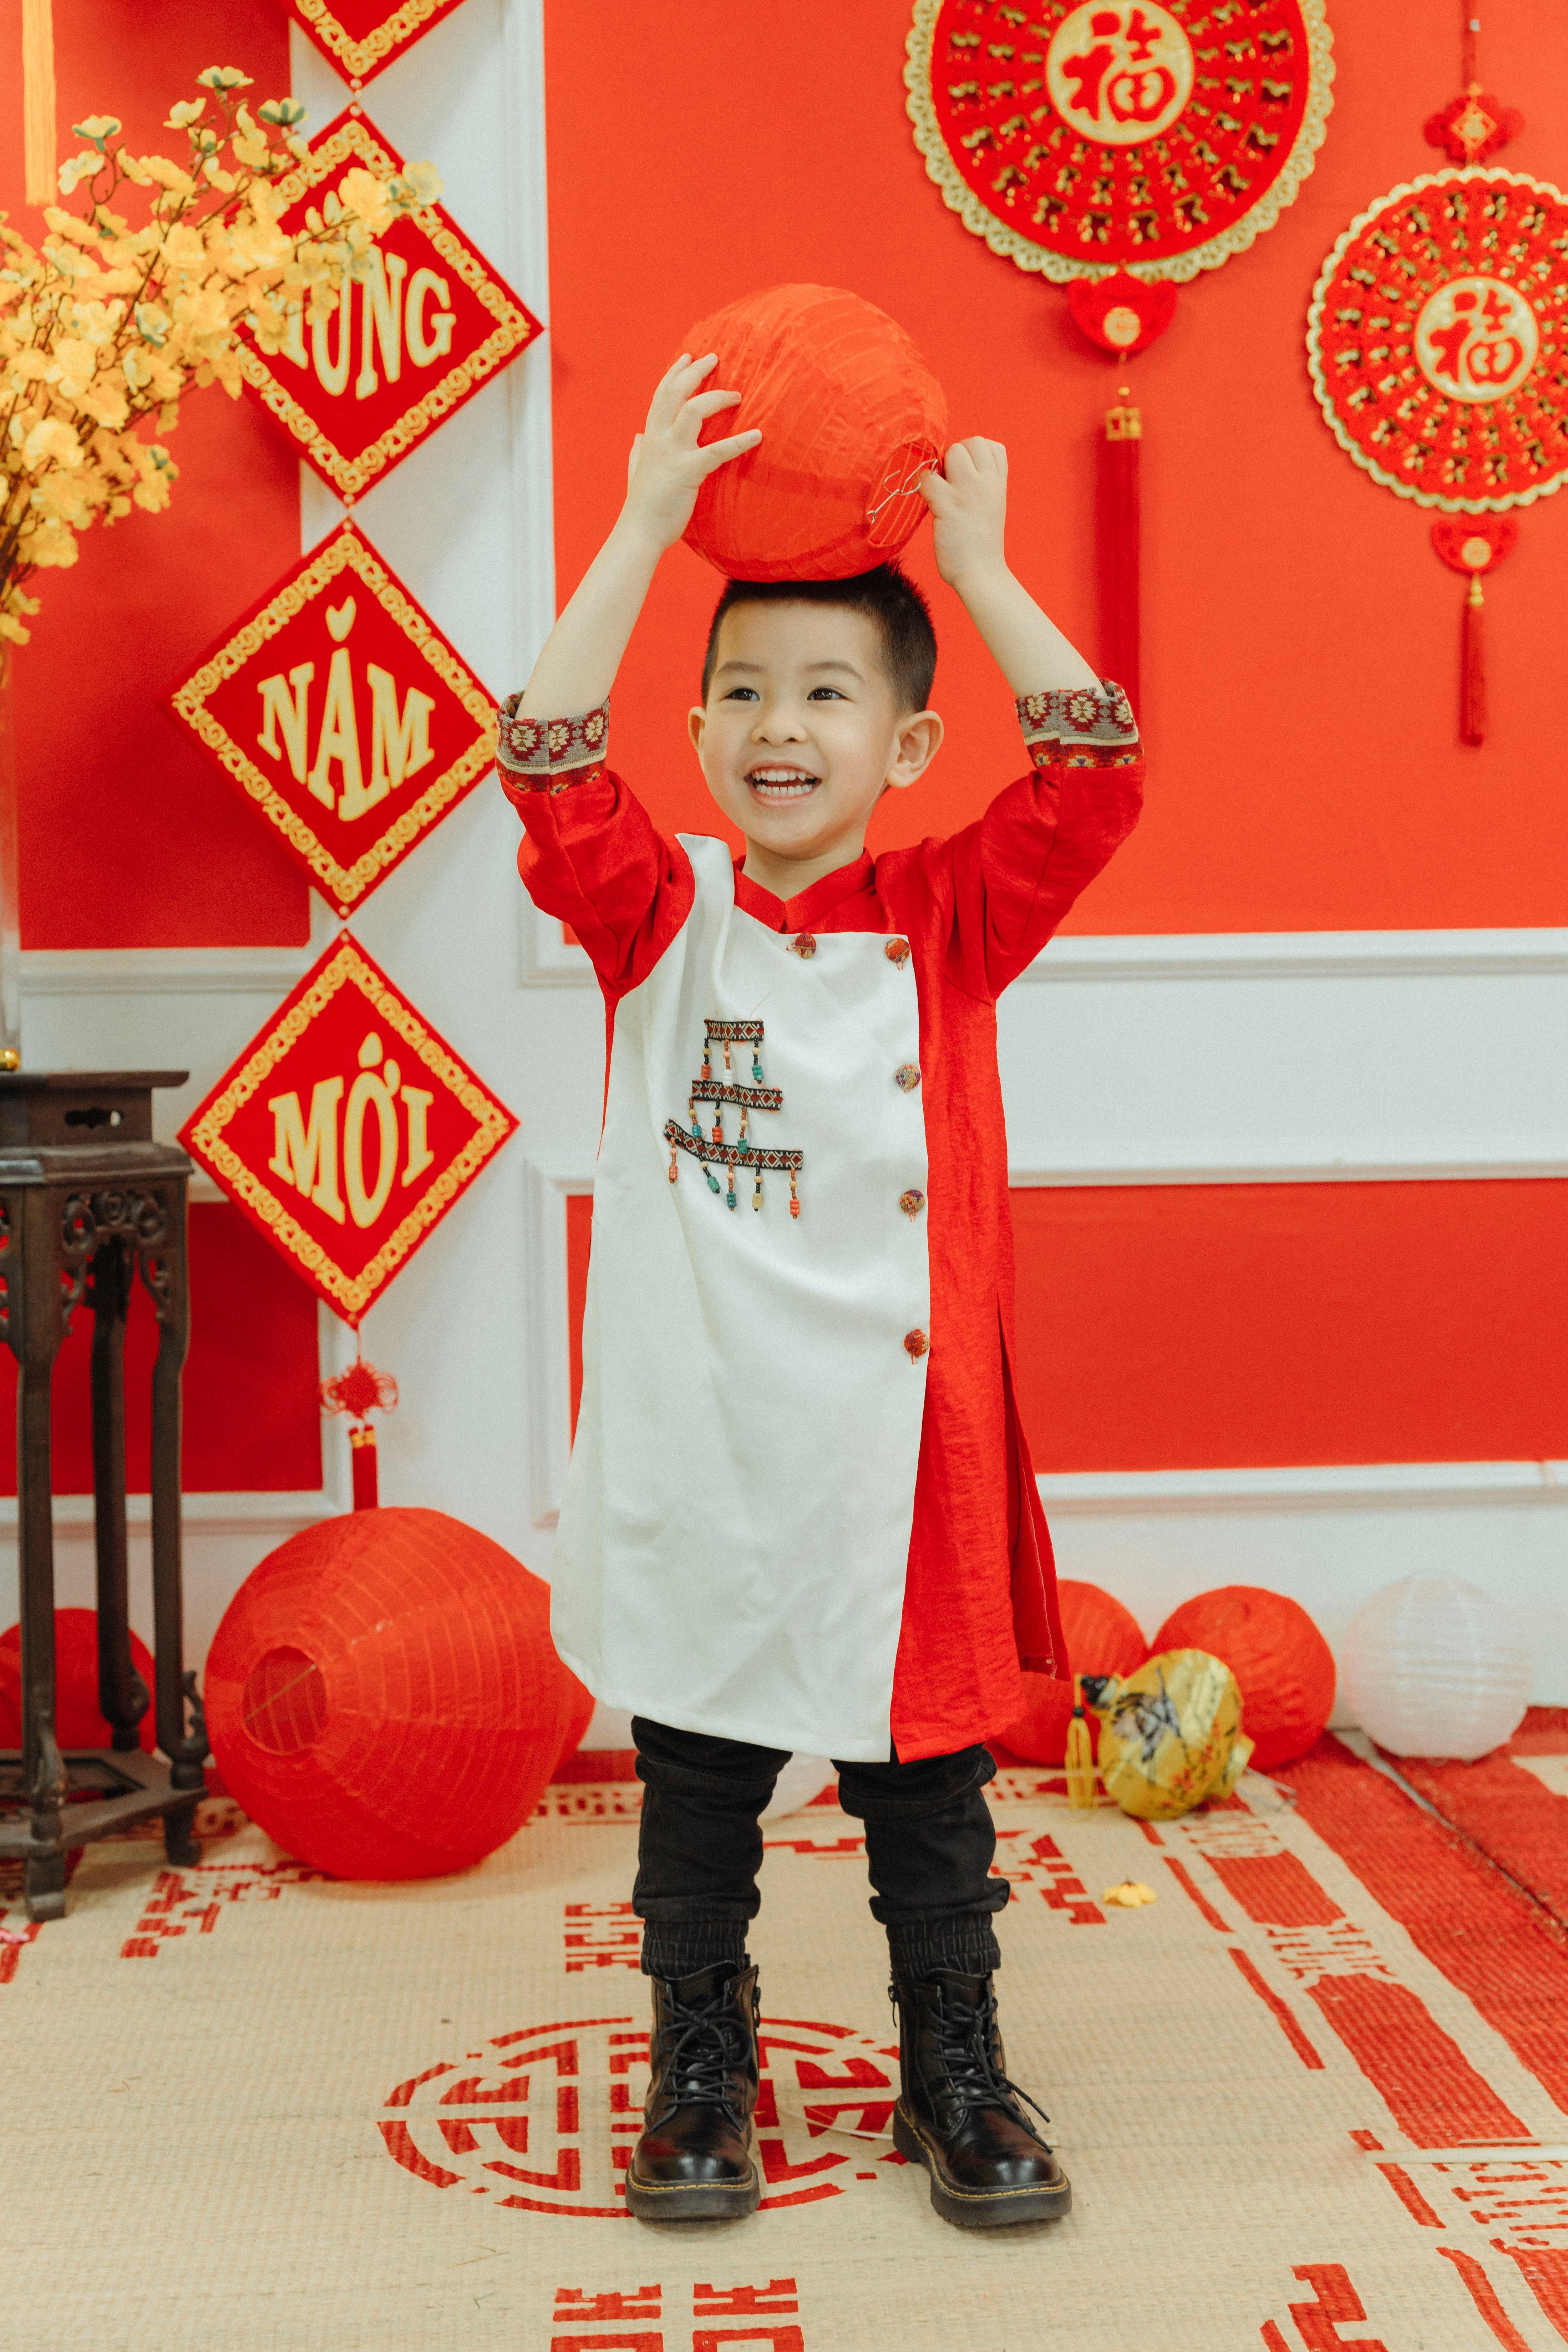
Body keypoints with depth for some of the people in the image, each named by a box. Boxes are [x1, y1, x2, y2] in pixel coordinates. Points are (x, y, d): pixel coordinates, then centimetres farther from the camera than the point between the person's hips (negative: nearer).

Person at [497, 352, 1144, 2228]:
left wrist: (975, 569, -12)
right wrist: (645, 527, -18)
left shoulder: (953, 920, 1)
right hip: (694, 1450, 0)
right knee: (695, 1795, 13)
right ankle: (700, 2072, 29)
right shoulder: (666, 915, 0)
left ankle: (956, 2076, 28)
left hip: (901, 1439, 0)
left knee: (929, 1797, 12)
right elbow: (550, 769, -16)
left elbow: (1095, 771, -12)